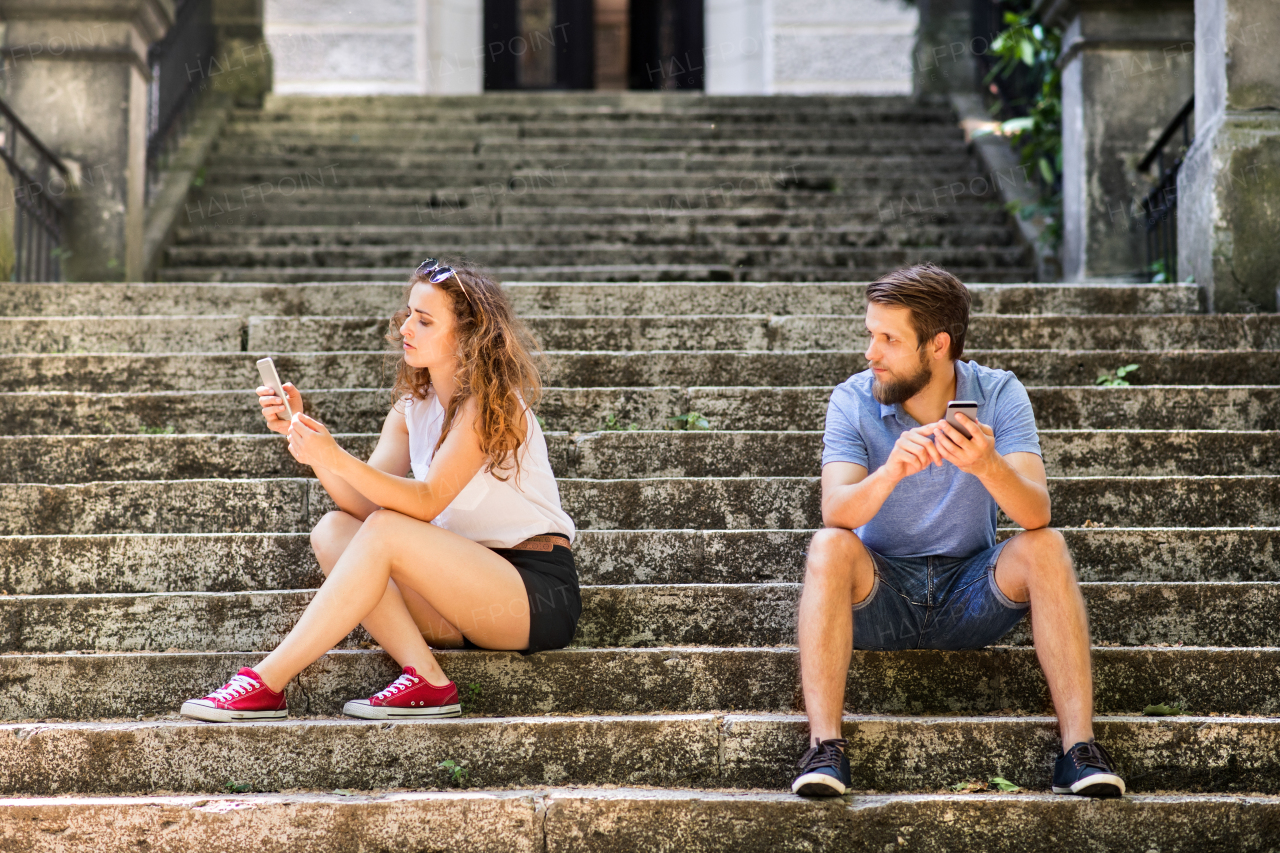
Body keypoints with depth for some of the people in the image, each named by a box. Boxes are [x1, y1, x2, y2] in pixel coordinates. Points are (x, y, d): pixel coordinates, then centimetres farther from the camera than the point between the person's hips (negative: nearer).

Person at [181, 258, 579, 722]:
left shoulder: (492, 402, -11)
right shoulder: (413, 408, 11)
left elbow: (426, 501, -22)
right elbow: (363, 503, -2)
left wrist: (335, 458, -35)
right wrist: (303, 432, -14)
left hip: (539, 593, -7)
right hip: (465, 588, 7)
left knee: (385, 531, -26)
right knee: (333, 530, -11)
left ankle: (265, 685, -24)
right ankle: (424, 680, -25)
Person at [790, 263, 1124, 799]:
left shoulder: (999, 395, -9)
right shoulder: (854, 400, -9)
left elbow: (1036, 515, -22)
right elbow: (836, 513, -23)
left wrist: (986, 465, -43)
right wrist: (890, 472, -44)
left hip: (972, 594, 0)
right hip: (881, 595, 0)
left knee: (1045, 548, -26)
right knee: (829, 547, -29)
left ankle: (1079, 746, -29)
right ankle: (824, 747, -34)